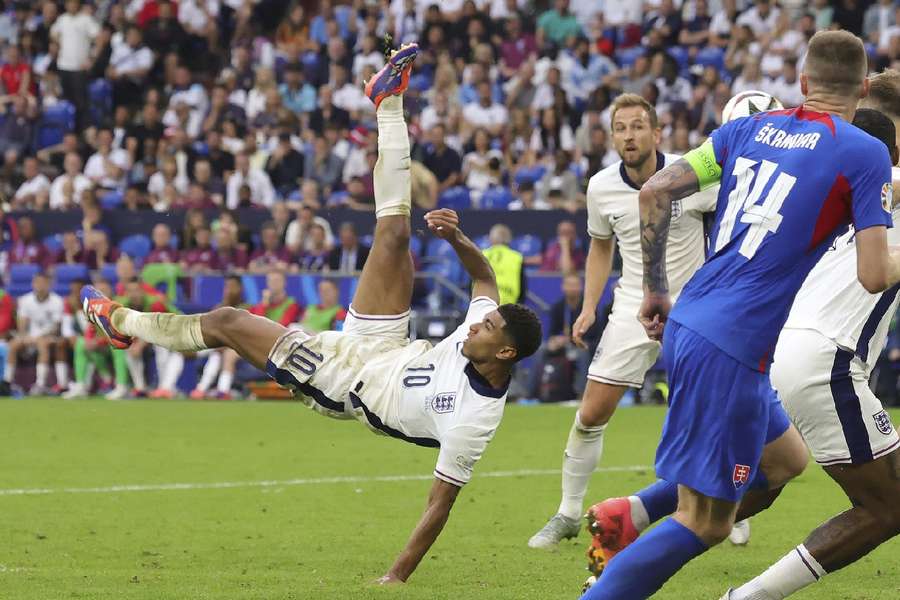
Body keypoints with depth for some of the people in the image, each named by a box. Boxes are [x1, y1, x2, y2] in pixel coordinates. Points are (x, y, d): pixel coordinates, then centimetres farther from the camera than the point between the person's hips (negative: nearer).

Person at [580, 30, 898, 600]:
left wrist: (656, 289, 15)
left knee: (785, 460, 24)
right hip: (730, 350, -8)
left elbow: (655, 192, 6)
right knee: (704, 522, -1)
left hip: (685, 324, 8)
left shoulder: (751, 127, 10)